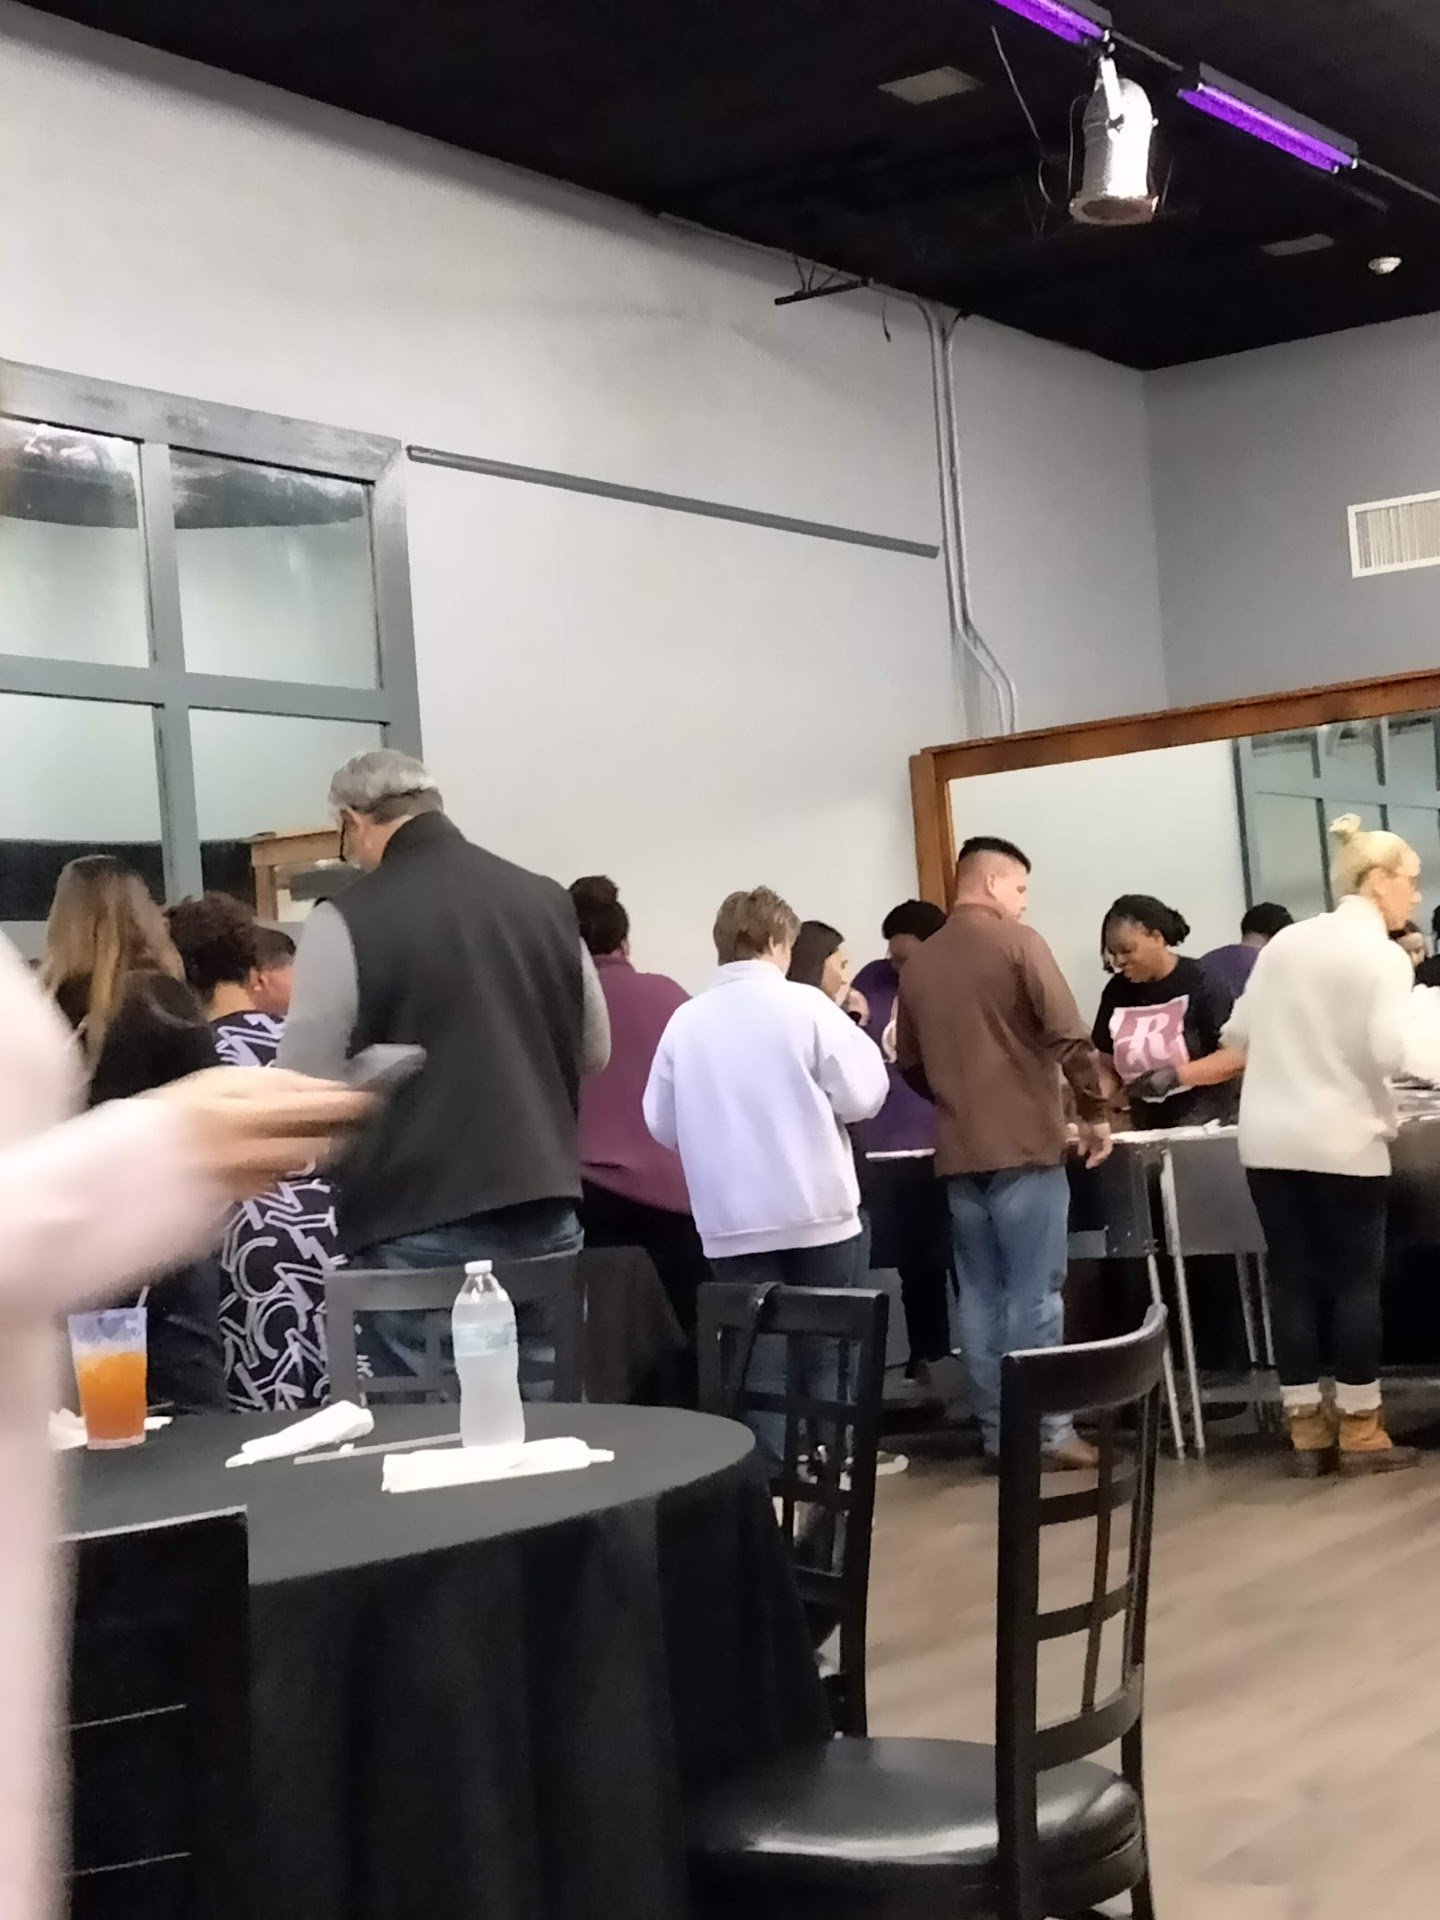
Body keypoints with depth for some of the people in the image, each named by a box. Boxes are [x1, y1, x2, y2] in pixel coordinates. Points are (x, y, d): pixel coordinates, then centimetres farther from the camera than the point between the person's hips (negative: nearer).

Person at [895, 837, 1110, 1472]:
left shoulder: (917, 962, 9)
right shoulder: (1017, 942, -7)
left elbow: (910, 1064, 15)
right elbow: (1069, 1036, -13)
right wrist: (1094, 1111, -3)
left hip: (958, 1154, 5)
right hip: (1025, 1145, -5)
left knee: (980, 1297, 9)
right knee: (1034, 1293, -1)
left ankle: (997, 1431, 11)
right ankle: (1046, 1430, 1)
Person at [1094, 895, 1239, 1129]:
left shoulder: (1201, 984, -9)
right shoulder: (1116, 991, 5)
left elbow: (1235, 1056, -13)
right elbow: (1105, 1063, 9)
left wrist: (1176, 1076, -24)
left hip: (1205, 1127, -4)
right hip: (1146, 1130, 4)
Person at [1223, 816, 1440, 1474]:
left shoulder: (1284, 941, 10)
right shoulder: (1381, 954, -9)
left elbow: (1238, 1035, 15)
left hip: (1269, 1138, 5)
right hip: (1342, 1141, -5)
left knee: (1293, 1279, 8)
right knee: (1355, 1281, 4)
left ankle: (1306, 1428, 11)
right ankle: (1359, 1431, 8)